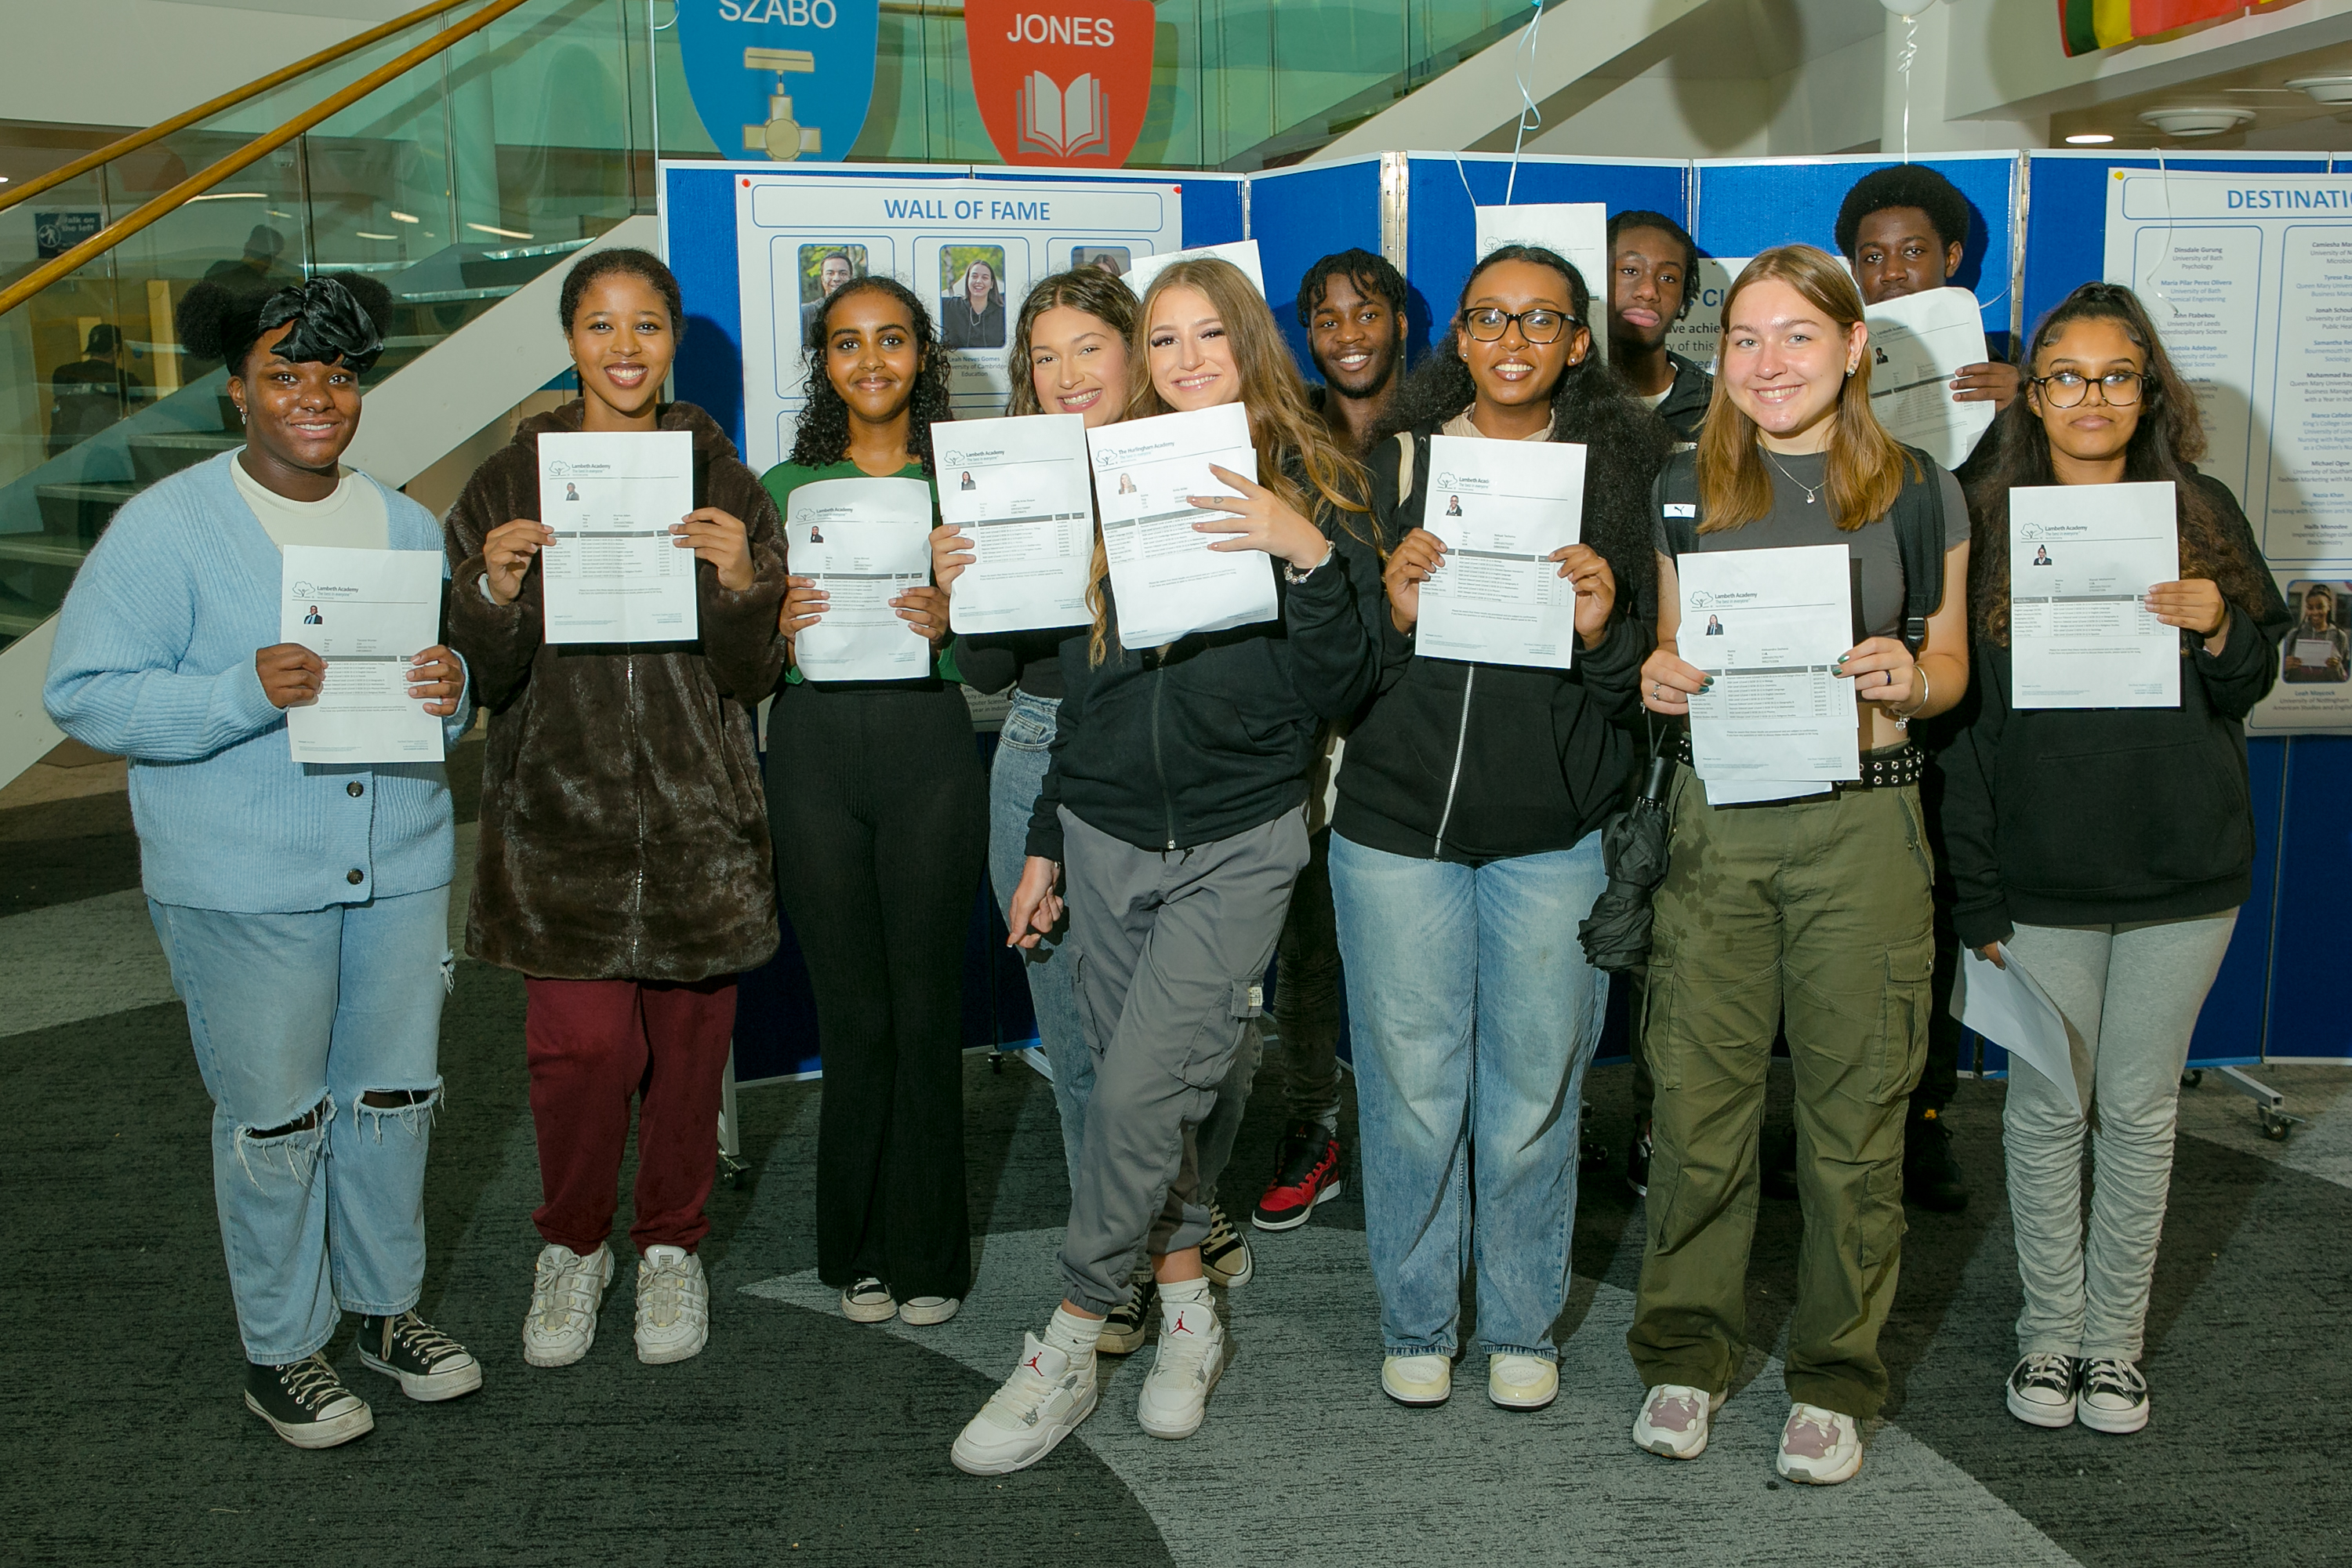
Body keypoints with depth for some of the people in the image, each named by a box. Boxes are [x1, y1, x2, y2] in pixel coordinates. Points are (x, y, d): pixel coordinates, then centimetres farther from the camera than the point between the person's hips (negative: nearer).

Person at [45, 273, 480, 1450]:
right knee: (276, 1119, 5)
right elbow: (84, 695, -11)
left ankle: (387, 1306, 34)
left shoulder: (405, 524, 10)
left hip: (399, 867, 5)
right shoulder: (167, 526, -7)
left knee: (395, 1094, 14)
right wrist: (249, 692, -24)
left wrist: (452, 691, -8)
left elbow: (459, 675, 17)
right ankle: (280, 1351, 24)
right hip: (243, 888, -5)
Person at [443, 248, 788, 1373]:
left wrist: (740, 584, -16)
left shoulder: (724, 484, 5)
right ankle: (572, 1245, 19)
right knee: (582, 1046, -7)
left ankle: (671, 1247, 29)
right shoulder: (508, 485, 3)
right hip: (559, 807, -1)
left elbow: (754, 681, 2)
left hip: (696, 812, 1)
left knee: (687, 1041, 7)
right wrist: (496, 595, -17)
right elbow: (482, 680, 2)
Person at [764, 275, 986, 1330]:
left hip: (929, 743, -1)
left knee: (927, 1005, 1)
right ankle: (859, 1251, 19)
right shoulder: (784, 487, 11)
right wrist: (778, 626, -12)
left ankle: (928, 1254, 15)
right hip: (817, 748, 1)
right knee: (853, 1009, 4)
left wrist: (950, 620, -15)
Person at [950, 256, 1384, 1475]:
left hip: (1236, 840, -4)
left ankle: (1068, 1342, 4)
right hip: (1105, 834, 4)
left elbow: (1340, 689, -6)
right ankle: (1186, 1308, 26)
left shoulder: (1313, 492, 0)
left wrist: (1309, 554, -22)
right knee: (1138, 1093, 7)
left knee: (1141, 1092, -11)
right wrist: (1045, 841, 17)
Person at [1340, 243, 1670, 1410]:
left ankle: (1521, 1327, 27)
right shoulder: (1396, 464, 6)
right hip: (1398, 819, 0)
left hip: (1554, 831, 0)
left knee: (1534, 1092, 7)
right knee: (1410, 1085, 6)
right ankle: (1416, 1323, 25)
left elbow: (1649, 678, 5)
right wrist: (1391, 614, -15)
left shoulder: (1622, 471, 5)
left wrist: (1603, 633, -16)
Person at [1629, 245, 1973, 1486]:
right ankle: (1687, 1353, 23)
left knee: (1854, 1109, 4)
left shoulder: (1920, 495, 3)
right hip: (1715, 818, 1)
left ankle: (1835, 1376, 21)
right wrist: (1658, 677, -7)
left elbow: (1950, 664, 10)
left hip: (1861, 823, -1)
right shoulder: (1682, 489, 8)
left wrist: (1908, 679, -12)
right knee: (1698, 1096, 4)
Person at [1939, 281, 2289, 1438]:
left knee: (2141, 1107, 10)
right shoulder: (1990, 521, -1)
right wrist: (1977, 896, -6)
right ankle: (2049, 1332, 23)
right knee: (2048, 1106, 7)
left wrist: (2219, 633, -13)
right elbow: (1963, 720, -3)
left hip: (2184, 865, 2)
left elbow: (2248, 692, 11)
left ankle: (2116, 1337, 25)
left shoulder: (2200, 512, 4)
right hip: (2043, 874, -1)